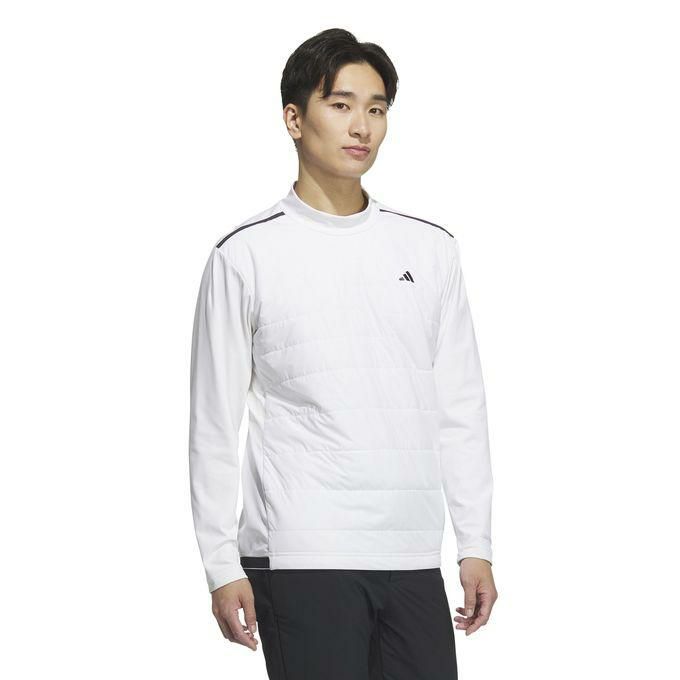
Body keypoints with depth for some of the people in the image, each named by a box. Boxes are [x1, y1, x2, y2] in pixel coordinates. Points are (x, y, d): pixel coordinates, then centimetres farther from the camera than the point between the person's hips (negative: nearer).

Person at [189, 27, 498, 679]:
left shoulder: (430, 247, 11)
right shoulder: (247, 255, 1)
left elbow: (461, 409, 13)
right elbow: (213, 424, 1)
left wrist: (475, 545, 9)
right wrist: (222, 565, -2)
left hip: (413, 554, 4)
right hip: (301, 556, -3)